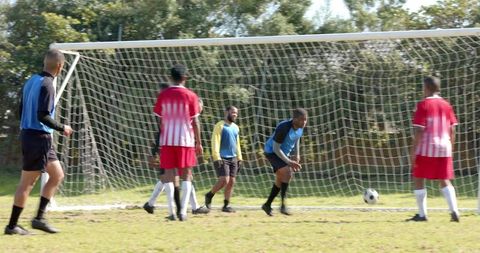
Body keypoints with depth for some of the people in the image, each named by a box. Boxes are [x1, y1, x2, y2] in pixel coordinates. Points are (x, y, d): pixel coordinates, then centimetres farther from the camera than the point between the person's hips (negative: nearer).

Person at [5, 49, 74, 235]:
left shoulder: (32, 81, 11)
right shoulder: (47, 85, -15)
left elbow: (21, 111, 15)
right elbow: (43, 116, -22)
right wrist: (62, 128, -11)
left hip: (28, 134, 9)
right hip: (39, 137, -9)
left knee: (57, 175, 14)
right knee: (27, 182, -3)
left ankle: (39, 218, 11)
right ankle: (12, 225, 2)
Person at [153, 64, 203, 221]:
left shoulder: (163, 95, 3)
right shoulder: (190, 96, -3)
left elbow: (160, 120, 7)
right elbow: (195, 121, -2)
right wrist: (198, 143, 4)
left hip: (167, 140, 2)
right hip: (186, 140, -2)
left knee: (169, 174, 3)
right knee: (186, 175, 5)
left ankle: (171, 212, -5)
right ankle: (183, 211, -5)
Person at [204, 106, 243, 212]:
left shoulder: (236, 127, 17)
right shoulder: (220, 126, -6)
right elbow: (215, 142, -12)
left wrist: (239, 158, 17)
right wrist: (217, 158, -19)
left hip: (233, 158, 7)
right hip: (222, 158, -7)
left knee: (231, 182, 1)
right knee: (224, 181, -16)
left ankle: (226, 205, 7)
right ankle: (209, 195, 7)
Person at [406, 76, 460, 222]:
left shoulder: (423, 105, -7)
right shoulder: (446, 105, 9)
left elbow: (419, 131, -12)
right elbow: (452, 130, 9)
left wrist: (413, 151, -9)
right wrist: (450, 148, 18)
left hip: (426, 148, -5)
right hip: (444, 148, 5)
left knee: (418, 179, 8)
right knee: (444, 180, 11)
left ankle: (422, 214, 6)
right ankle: (454, 211, -6)